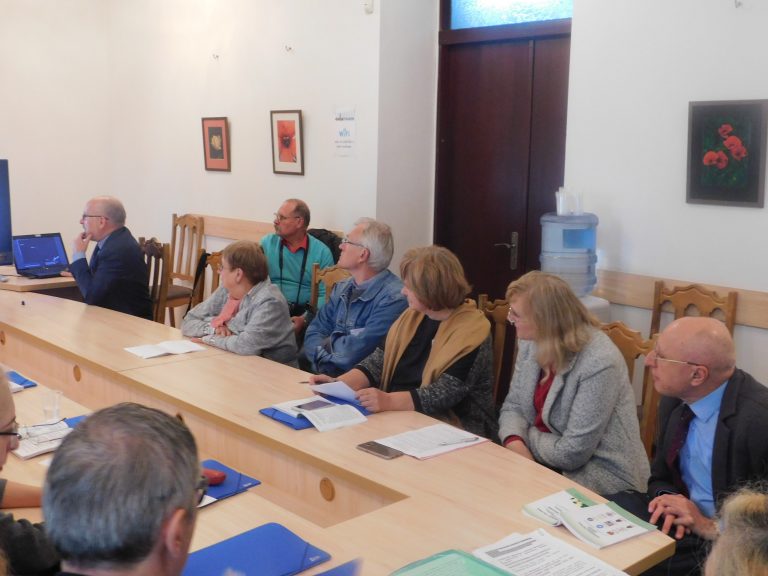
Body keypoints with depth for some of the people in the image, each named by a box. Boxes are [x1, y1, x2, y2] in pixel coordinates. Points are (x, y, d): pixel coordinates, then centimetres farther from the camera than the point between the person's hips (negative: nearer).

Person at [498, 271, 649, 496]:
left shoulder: (598, 364, -25)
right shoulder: (531, 343, -1)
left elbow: (571, 453, -24)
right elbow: (512, 406, 4)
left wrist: (526, 437, -9)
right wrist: (515, 442, -16)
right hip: (545, 462, 7)